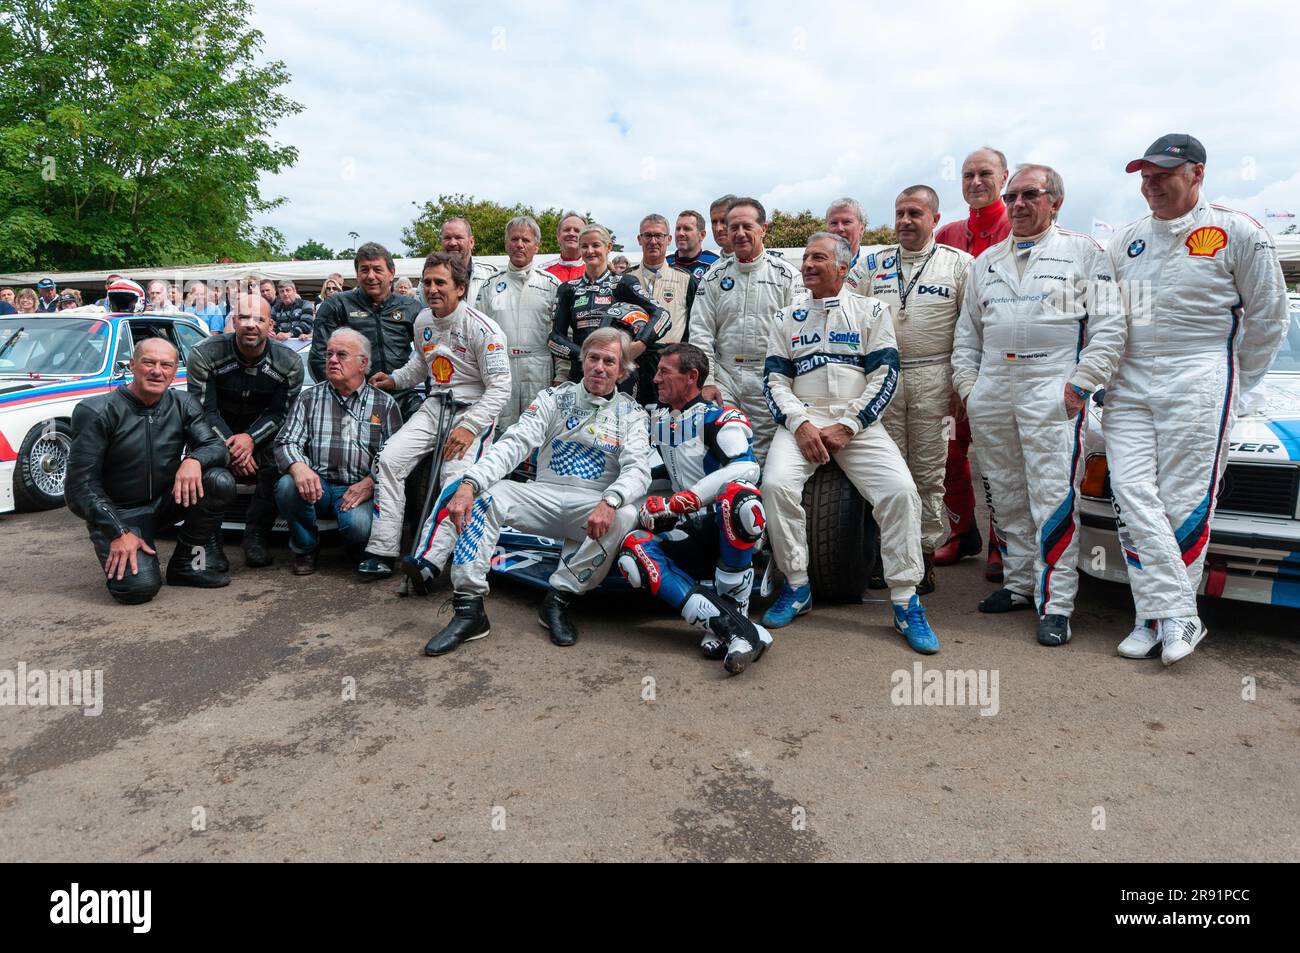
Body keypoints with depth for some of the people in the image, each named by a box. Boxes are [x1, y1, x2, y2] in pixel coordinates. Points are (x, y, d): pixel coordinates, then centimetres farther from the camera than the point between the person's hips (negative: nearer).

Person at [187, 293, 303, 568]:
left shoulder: (289, 363, -12)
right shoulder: (204, 354, -16)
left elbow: (279, 414, -8)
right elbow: (205, 409, -15)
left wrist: (250, 439, -27)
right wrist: (231, 446, -28)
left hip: (261, 434, 1)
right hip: (216, 432, -1)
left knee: (279, 462, -30)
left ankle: (256, 538, -14)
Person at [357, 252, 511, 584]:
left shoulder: (482, 328, -13)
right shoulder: (423, 322, 9)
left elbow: (500, 388, -15)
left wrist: (469, 427, -23)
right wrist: (395, 380, 13)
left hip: (475, 410, -6)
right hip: (435, 406, 7)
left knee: (457, 480, -28)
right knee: (389, 460, -11)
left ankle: (426, 562, -35)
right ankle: (381, 552, -8)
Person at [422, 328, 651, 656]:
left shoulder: (631, 413, 5)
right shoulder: (555, 398, 7)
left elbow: (638, 470, -9)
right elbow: (514, 444, -6)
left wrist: (609, 502, -33)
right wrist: (468, 484, -23)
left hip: (591, 507, -1)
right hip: (544, 496, 2)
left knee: (625, 516, -34)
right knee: (483, 496, -23)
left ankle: (559, 598, -20)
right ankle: (469, 609, -23)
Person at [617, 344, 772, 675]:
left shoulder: (720, 418, -6)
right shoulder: (656, 419, 16)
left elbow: (746, 468, -24)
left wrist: (674, 503, -26)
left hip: (729, 526, -5)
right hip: (688, 533, 5)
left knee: (738, 495, -38)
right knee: (633, 550, -24)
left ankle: (734, 610, -26)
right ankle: (735, 629, -35)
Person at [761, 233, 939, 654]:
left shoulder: (871, 311, 10)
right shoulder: (788, 318, 17)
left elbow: (885, 375, 0)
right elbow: (775, 380, 9)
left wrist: (847, 426, -11)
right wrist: (799, 423, -10)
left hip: (858, 424, -1)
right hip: (802, 421, 2)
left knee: (900, 491, -24)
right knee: (776, 484, -27)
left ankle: (906, 600, -11)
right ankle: (796, 586, -9)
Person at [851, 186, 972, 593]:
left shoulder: (958, 264, 5)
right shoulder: (872, 264, 12)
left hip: (933, 379, -2)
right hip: (881, 376, 2)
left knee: (929, 472, 3)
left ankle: (925, 552, 12)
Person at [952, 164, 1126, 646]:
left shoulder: (1084, 253, 7)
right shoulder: (987, 261, 20)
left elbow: (1109, 328, 0)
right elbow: (967, 331, 20)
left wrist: (1079, 384, -10)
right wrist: (966, 383, 8)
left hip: (1052, 391, -5)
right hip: (991, 393, 5)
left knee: (1054, 500, -8)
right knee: (1007, 498, 10)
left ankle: (1056, 603, -3)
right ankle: (1019, 585, 22)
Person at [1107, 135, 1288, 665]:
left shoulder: (1237, 233, 2)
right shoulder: (1125, 241, 16)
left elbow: (1268, 316, 6)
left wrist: (1234, 386, 8)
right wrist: (1103, 375, 12)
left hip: (1197, 385, -4)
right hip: (1127, 387, 4)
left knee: (1183, 504, -5)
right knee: (1132, 497, -7)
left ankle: (1165, 614, 2)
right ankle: (1173, 615, -4)